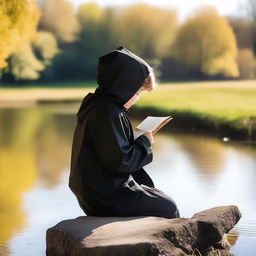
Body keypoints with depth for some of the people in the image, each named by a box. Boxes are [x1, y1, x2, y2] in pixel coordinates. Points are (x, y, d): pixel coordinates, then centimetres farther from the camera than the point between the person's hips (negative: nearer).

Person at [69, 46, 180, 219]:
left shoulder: (97, 105, 9)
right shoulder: (107, 114, -23)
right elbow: (119, 161, -24)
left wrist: (140, 142, 6)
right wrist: (144, 143, -9)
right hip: (107, 196, -10)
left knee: (160, 199, 21)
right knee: (168, 208, -2)